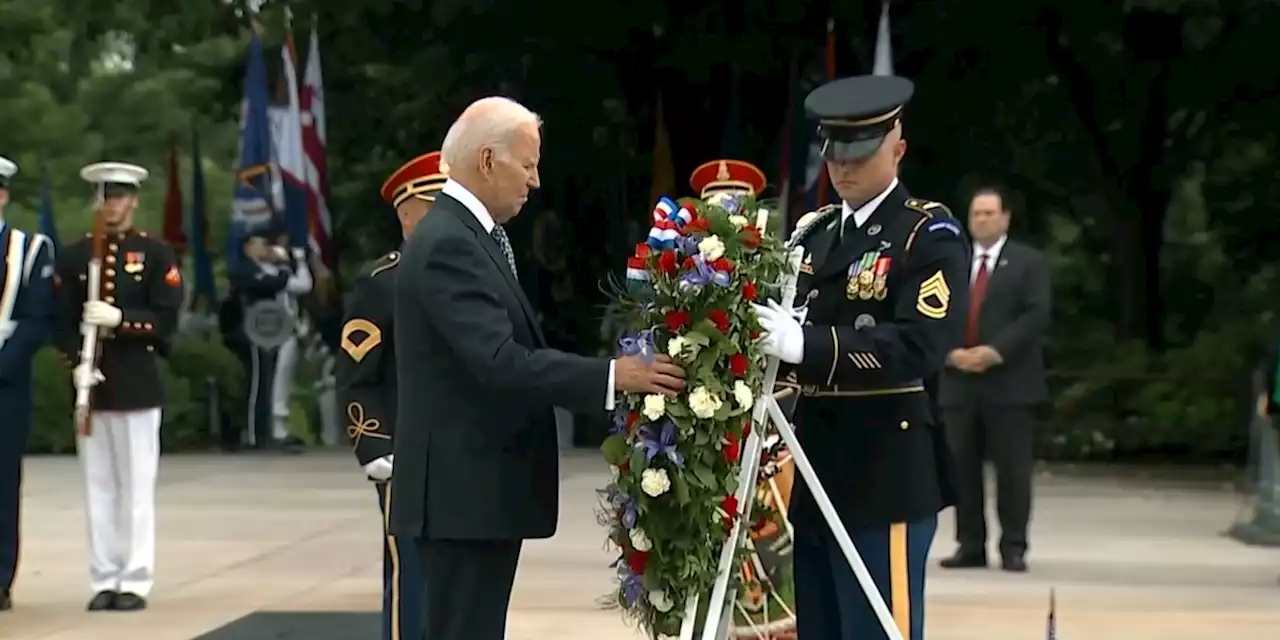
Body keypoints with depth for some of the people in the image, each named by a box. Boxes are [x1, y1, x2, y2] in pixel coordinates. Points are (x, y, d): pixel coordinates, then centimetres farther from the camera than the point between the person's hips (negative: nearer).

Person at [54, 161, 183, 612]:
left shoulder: (157, 253, 1)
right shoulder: (75, 256, 10)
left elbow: (167, 320, -6)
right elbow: (63, 320, 6)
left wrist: (120, 318, -20)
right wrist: (76, 364, -10)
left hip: (137, 384, -3)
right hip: (91, 384, 3)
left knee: (137, 488, -2)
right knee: (98, 487, 4)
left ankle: (135, 582, 2)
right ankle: (104, 582, 9)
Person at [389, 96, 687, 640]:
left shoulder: (467, 235, 15)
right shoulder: (447, 244, -18)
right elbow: (500, 363, -26)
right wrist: (613, 376, -27)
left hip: (478, 485, 10)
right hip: (462, 489, -10)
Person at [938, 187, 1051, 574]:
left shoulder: (1029, 262, 5)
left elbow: (1036, 316, -7)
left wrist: (994, 351, -16)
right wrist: (950, 352, -9)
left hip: (1009, 382, -4)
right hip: (958, 381, 4)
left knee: (1012, 468, -4)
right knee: (962, 468, 3)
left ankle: (1013, 547, 1)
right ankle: (970, 545, 9)